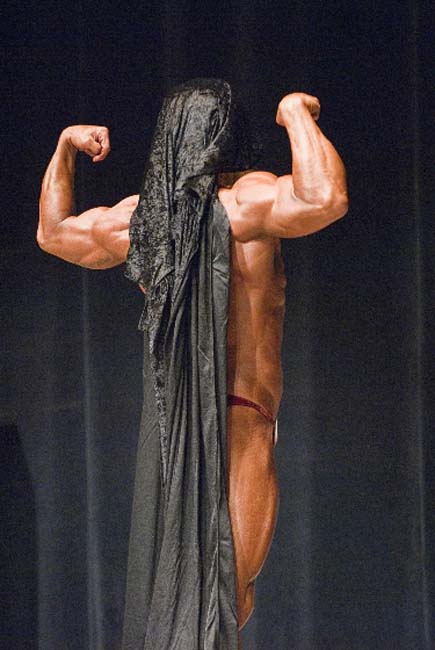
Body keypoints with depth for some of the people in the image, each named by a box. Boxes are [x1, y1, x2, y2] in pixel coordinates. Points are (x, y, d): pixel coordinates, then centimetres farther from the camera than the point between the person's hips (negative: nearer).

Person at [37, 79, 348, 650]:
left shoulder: (135, 216, 10)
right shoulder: (245, 200, -10)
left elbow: (53, 232, 27)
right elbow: (324, 198, -29)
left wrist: (65, 149, 36)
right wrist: (297, 115, -14)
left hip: (164, 426, 7)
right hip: (240, 422, -6)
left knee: (167, 600, 15)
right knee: (223, 602, -5)